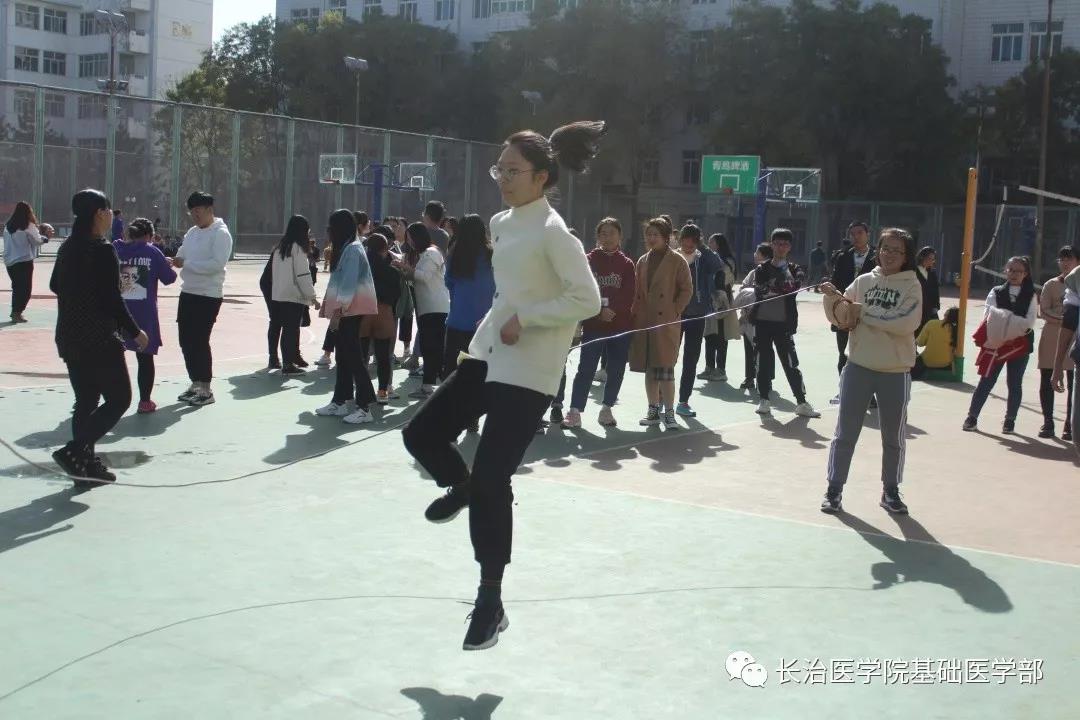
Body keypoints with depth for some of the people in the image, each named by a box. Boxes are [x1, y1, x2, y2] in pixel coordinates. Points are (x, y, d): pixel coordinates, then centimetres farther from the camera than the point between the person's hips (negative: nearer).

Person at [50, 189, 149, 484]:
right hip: (99, 339, -8)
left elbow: (55, 286, 22)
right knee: (119, 398, 1)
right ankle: (74, 450, -10)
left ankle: (85, 465, 17)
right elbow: (112, 299, -19)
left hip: (70, 338, 8)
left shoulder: (68, 248, 8)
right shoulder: (102, 250, -16)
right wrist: (135, 332, -9)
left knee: (85, 401, 15)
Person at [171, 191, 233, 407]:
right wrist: (175, 260, -7)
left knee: (200, 341, -6)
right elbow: (182, 256, 16)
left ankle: (206, 390, 4)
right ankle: (196, 384, 24)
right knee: (186, 341, 11)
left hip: (208, 295, -8)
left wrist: (186, 264, -21)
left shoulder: (220, 234, -11)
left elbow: (217, 264, -22)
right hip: (188, 292, 8)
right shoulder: (192, 232, 14)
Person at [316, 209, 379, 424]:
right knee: (343, 356, 14)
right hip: (345, 309, 10)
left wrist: (339, 309, -22)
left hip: (351, 309, -10)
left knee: (353, 356, -10)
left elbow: (349, 282, -20)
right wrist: (333, 307, 18)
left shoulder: (352, 249, -14)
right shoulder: (343, 248, 17)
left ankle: (364, 407, -9)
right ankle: (340, 402, 21)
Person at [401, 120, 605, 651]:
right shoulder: (501, 224, 10)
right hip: (487, 355, 8)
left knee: (491, 483, -8)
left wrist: (526, 320, -19)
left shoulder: (552, 231, -15)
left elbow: (588, 299, -19)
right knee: (421, 433, 6)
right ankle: (460, 488, 39)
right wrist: (499, 322, 12)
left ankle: (490, 603, 7)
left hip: (528, 372, -8)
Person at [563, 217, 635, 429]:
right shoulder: (589, 260, 4)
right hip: (593, 325, -2)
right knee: (586, 369, -6)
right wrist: (600, 311, -14)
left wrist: (611, 309, -15)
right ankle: (575, 411, -5)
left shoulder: (626, 264, 7)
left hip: (620, 326, 2)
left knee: (616, 370, 5)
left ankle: (607, 409, 17)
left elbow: (628, 297, -1)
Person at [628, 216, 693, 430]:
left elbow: (687, 289, -3)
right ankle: (654, 410, 18)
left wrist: (675, 311, -9)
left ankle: (669, 412, -2)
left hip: (666, 322, -6)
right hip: (644, 322, 6)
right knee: (649, 368, 9)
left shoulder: (676, 261, -2)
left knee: (665, 368, -8)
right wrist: (635, 312, 6)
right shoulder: (642, 261, 14)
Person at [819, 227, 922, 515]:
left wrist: (864, 312, -17)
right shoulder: (863, 281, 4)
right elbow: (839, 318, 5)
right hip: (858, 367, 2)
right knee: (845, 434, 5)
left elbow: (906, 322, -19)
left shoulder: (911, 285, -4)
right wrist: (832, 297, -15)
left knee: (894, 438, 12)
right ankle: (834, 490, 15)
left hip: (895, 373, -1)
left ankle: (890, 491, 27)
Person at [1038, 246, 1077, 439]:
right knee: (1047, 381, 1)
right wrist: (1065, 320, -12)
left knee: (1073, 383, -4)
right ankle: (1048, 422, 10)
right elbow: (1044, 311, 1)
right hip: (1051, 338, 1)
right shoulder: (1051, 284, 9)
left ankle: (1069, 426, 1)